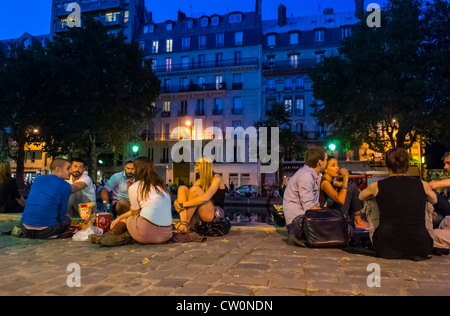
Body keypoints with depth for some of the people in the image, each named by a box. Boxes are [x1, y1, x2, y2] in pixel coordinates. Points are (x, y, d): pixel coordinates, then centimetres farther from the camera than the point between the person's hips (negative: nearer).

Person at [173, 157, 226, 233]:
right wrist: (177, 202, -15)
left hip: (213, 214, -8)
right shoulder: (200, 181, 13)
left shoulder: (217, 179, -11)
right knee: (182, 188, -7)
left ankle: (186, 222, -17)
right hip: (200, 214, 8)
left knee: (195, 189, -27)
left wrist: (183, 204, -26)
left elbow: (206, 197, -26)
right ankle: (183, 221, -26)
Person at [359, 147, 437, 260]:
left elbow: (361, 197, 21)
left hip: (385, 250, -1)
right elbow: (434, 201, 25)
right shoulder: (423, 185, 0)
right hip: (420, 249, 2)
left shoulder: (377, 186, -3)